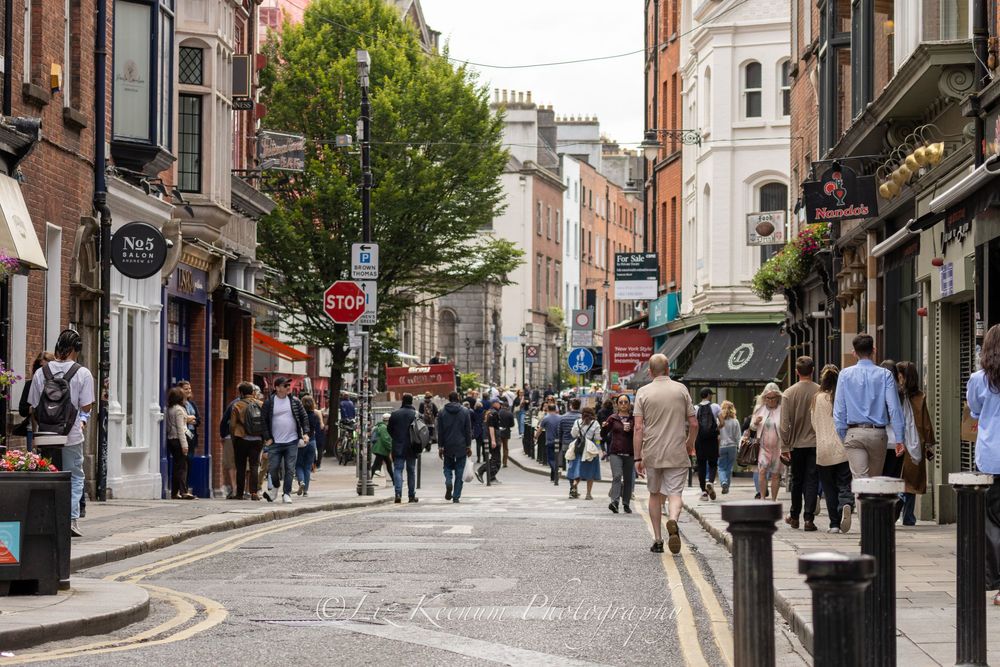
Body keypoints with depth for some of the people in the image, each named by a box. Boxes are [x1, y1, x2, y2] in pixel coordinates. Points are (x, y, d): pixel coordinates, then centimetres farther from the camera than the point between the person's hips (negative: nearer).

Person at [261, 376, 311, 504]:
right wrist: (267, 438, -5)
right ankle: (275, 488, 26)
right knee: (273, 468, 0)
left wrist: (305, 433, -1)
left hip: (292, 442, 1)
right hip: (275, 443, -1)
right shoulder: (269, 402, -1)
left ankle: (286, 494, 6)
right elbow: (264, 421, 1)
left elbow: (304, 417, 10)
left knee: (290, 469, -1)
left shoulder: (295, 401, 4)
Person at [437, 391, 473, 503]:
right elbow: (468, 430, -2)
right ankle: (456, 496, 3)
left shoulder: (442, 413, 0)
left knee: (448, 467, 16)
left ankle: (448, 482, -15)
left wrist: (440, 447, 5)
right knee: (459, 471, 5)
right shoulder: (465, 412, -2)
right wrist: (469, 446, 3)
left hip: (447, 447, 0)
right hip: (461, 446, 0)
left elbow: (440, 432, 1)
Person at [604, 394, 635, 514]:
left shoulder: (633, 418, 7)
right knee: (617, 476, -17)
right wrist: (604, 427, -18)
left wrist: (630, 430, -19)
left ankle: (626, 503, 16)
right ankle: (614, 501, -27)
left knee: (628, 479, 7)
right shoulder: (612, 418, 7)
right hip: (615, 452, -2)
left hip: (629, 452, 2)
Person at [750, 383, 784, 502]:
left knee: (775, 474, 3)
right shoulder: (760, 409, 8)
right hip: (763, 446, 2)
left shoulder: (782, 409, -4)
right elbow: (752, 427, 18)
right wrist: (755, 422, -6)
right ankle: (762, 498, -7)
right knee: (762, 471, -13)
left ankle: (773, 500, 13)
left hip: (777, 447, -2)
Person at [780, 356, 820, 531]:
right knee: (811, 481, 2)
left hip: (797, 444, 1)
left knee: (797, 481, 15)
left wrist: (784, 446, 0)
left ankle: (794, 517, 26)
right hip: (816, 444, -1)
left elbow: (784, 424, -6)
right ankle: (809, 518, -7)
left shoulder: (788, 393, -6)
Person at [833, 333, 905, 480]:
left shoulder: (845, 374, 1)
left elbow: (839, 409, 1)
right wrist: (899, 438, -4)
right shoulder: (885, 375, -1)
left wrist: (842, 435, 8)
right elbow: (894, 408, -6)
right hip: (878, 433, 1)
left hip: (854, 434, -1)